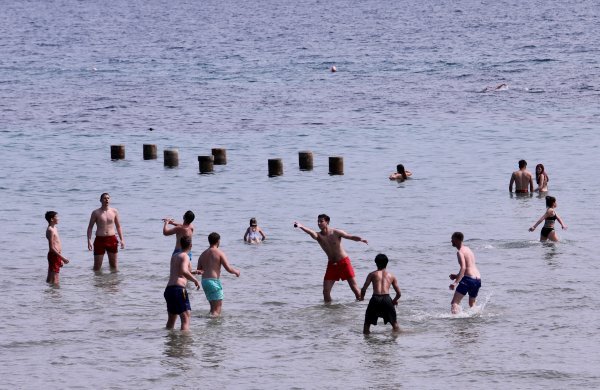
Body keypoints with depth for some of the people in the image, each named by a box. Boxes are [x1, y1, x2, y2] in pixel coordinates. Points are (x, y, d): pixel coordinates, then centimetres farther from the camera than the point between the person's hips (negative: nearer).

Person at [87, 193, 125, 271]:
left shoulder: (114, 211, 6)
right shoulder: (96, 213, -1)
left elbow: (118, 226, 13)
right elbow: (90, 227, 1)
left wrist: (121, 239, 5)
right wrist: (89, 240, -10)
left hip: (112, 240, 2)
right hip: (100, 240, -2)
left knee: (113, 265, 8)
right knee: (97, 266, -2)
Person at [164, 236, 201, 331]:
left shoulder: (174, 256, 20)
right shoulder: (185, 256, -5)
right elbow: (184, 271, -23)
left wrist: (192, 272, 41)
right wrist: (195, 280, -11)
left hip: (168, 289, 9)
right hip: (178, 288, -9)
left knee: (171, 318, 22)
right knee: (185, 319, -10)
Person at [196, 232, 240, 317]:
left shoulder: (203, 255, 14)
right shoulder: (219, 253, -5)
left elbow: (199, 271, 15)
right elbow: (228, 269, -9)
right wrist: (236, 271, 10)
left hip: (204, 281, 7)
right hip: (214, 281, -7)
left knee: (213, 306, 18)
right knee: (217, 309, -4)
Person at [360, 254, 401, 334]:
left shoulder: (372, 274, 14)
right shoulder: (391, 276, 19)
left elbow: (364, 289, 3)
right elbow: (399, 293, 19)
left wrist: (362, 297, 25)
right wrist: (394, 300, 39)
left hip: (375, 298, -1)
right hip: (387, 299, 1)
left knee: (367, 323, 13)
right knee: (394, 323, 17)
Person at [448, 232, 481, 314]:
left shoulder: (460, 252, -7)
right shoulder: (468, 249, 21)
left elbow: (463, 268, -22)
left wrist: (456, 282, -31)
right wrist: (457, 276, 31)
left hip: (468, 279, -9)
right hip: (478, 279, 9)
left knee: (454, 303, -13)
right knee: (472, 304, 26)